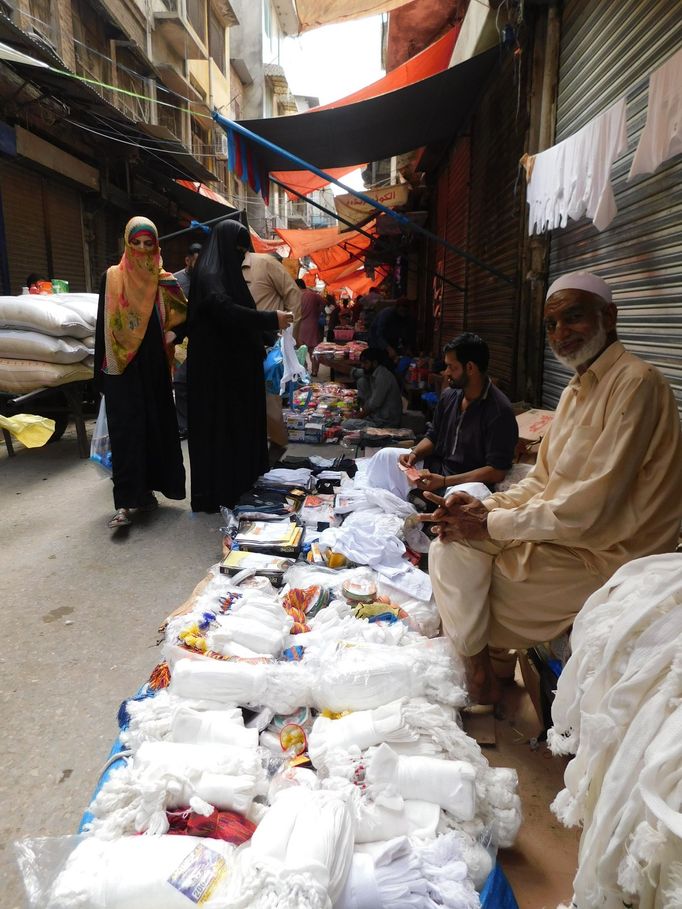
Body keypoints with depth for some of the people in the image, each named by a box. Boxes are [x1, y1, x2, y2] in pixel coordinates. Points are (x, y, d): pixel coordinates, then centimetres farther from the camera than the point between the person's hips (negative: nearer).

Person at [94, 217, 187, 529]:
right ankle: (124, 502, -7)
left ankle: (145, 489, 20)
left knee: (156, 426, 6)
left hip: (154, 365, 3)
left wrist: (173, 334, -8)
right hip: (121, 366, -2)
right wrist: (100, 370, -1)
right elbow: (103, 324, 2)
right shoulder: (112, 277, 1)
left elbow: (186, 315, 12)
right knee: (126, 430, -8)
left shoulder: (164, 280, 6)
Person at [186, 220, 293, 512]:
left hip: (233, 363, 10)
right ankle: (214, 494, 5)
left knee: (237, 424, 13)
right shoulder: (209, 273, -14)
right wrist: (271, 318, -27)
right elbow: (225, 310, -30)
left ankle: (236, 486, 22)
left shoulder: (225, 272, 17)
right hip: (215, 366, -10)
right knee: (218, 427, -4)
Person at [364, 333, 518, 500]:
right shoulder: (449, 395, 3)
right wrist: (415, 454, -7)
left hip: (469, 483, -6)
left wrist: (444, 481, -27)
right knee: (386, 456, -5)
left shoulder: (499, 411, -19)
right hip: (436, 466, 7)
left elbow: (497, 472, -22)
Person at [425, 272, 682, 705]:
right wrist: (485, 507, -5)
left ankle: (481, 679, 9)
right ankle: (475, 656, 11)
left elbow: (590, 509, -25)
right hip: (564, 534, 9)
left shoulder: (636, 383, -20)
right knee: (452, 541, 1)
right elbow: (542, 481, 13)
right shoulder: (576, 390, 13)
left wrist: (491, 524, -18)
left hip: (603, 556, -9)